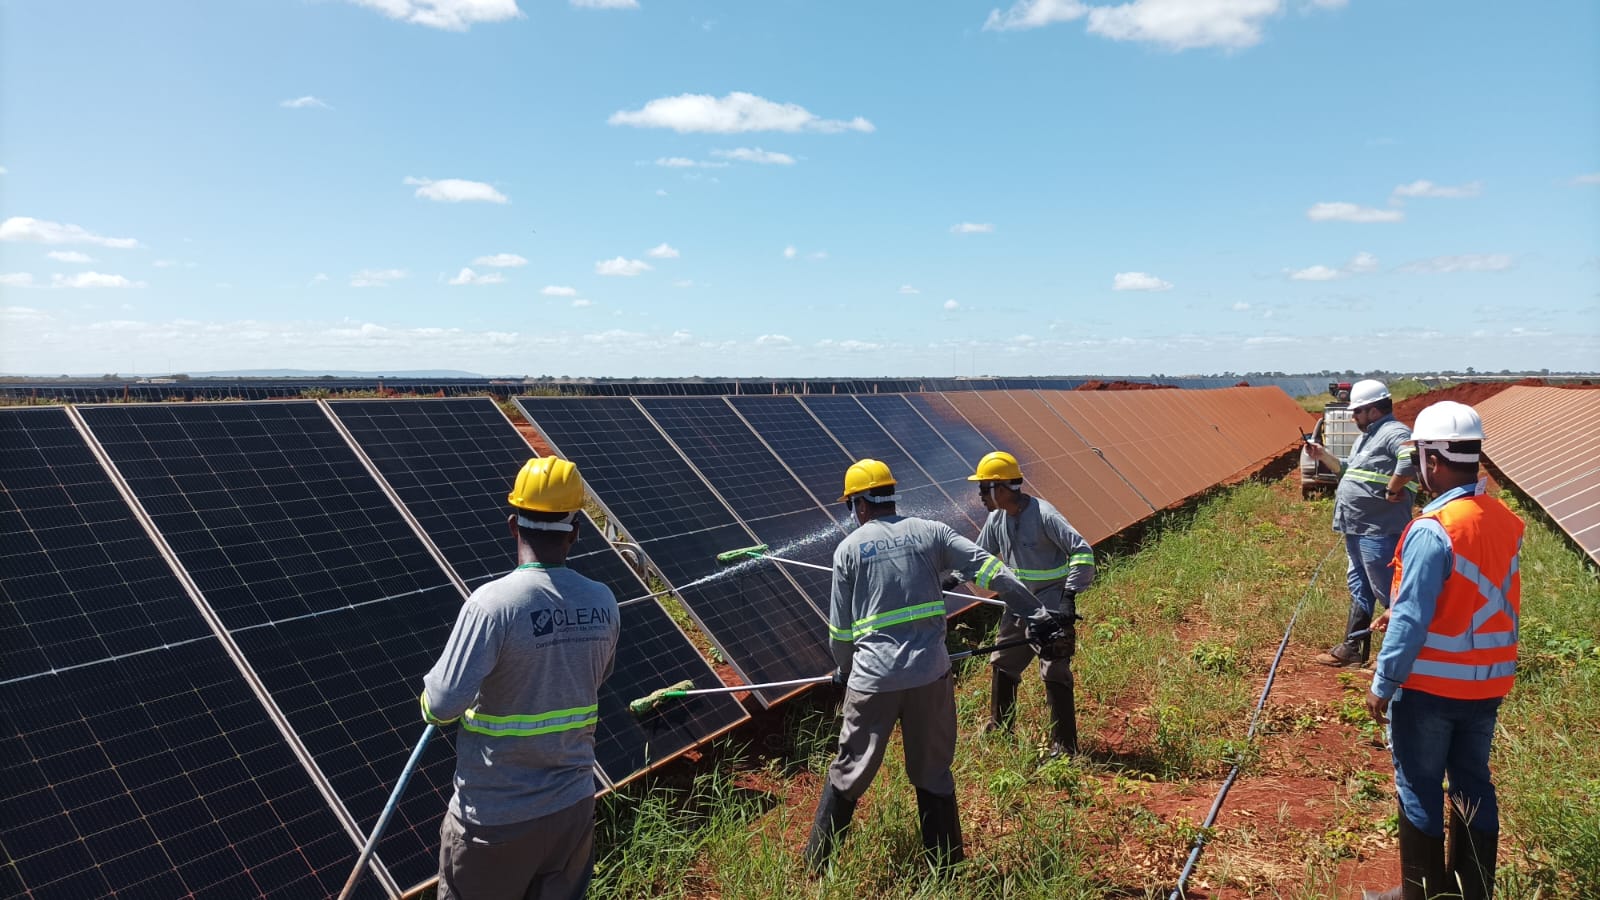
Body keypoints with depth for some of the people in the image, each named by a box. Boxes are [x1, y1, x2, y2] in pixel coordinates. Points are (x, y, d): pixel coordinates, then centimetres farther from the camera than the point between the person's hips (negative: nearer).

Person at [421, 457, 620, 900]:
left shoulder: (492, 603, -23)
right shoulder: (603, 603, -6)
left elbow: (442, 706, -20)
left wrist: (431, 683, 2)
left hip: (495, 817, -4)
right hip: (573, 805, 4)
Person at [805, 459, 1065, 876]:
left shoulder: (849, 548, 2)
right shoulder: (930, 531, 6)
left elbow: (840, 628, 6)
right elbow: (990, 569, 0)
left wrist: (844, 668, 23)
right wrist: (1037, 613, 5)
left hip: (873, 678, -2)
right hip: (930, 673, 2)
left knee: (848, 773, 12)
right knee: (933, 774, 16)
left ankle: (817, 863, 22)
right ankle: (946, 867, 25)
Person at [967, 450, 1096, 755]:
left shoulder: (1044, 515, -22)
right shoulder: (996, 519, 0)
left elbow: (1083, 552, -23)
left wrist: (1070, 595, -27)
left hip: (1053, 607, -8)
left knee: (1054, 673, -6)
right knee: (1002, 664, 16)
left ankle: (1064, 744, 6)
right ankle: (999, 727, 35)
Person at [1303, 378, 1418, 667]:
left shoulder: (1393, 433, -16)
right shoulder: (1366, 437, 18)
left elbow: (1412, 458, -35)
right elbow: (1351, 472, 28)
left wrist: (1392, 489, -26)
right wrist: (1323, 456, 19)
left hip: (1378, 532, -11)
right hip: (1357, 529, 11)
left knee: (1388, 591, -5)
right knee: (1359, 588, 18)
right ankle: (1352, 649, 27)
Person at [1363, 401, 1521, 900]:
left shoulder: (1433, 529, -23)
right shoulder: (1505, 521, 0)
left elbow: (1412, 619, -22)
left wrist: (1383, 684, -13)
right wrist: (1403, 610, 16)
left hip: (1430, 685, -7)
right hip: (1487, 681, 7)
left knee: (1420, 788, 8)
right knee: (1473, 783, 17)